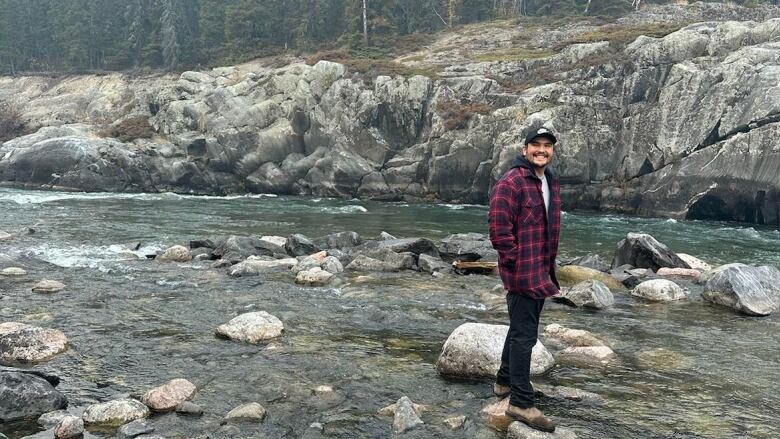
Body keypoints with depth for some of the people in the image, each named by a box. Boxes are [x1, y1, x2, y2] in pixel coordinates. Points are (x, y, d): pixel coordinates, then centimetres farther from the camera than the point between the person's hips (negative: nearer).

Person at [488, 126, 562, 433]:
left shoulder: (551, 183, 13)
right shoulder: (511, 182, -15)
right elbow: (498, 226, -21)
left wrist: (549, 264, 16)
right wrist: (515, 260, -18)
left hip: (541, 271, 9)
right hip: (521, 271, -9)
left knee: (521, 329, 20)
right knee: (525, 335, -7)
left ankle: (505, 382, 35)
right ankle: (521, 404, -1)